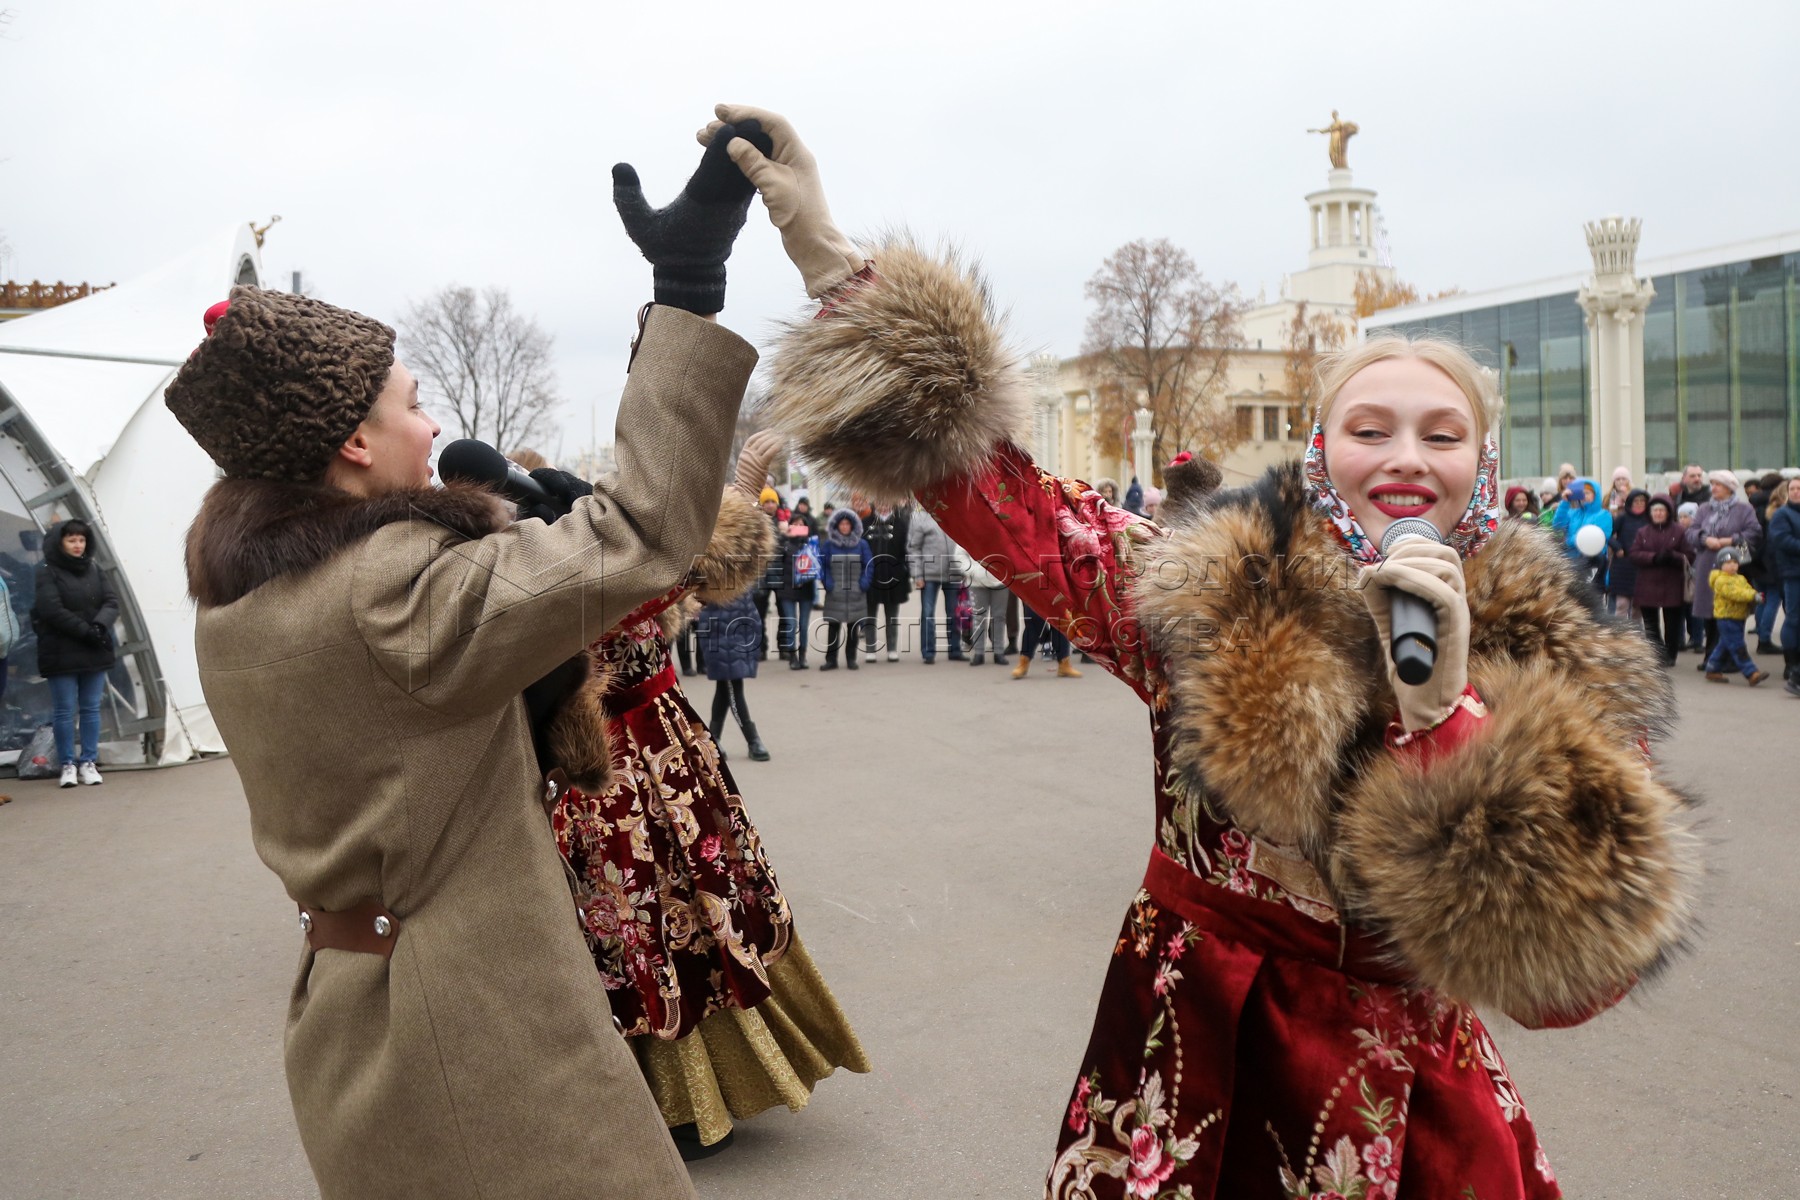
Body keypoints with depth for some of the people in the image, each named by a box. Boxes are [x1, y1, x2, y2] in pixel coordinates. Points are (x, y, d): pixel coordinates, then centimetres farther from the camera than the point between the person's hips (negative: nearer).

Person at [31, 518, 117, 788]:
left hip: (94, 652, 4)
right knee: (64, 710, 2)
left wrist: (100, 625, -17)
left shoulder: (94, 569, 9)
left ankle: (88, 762, 13)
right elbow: (52, 610, -14)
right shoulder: (47, 572, -4)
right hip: (61, 653, -4)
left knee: (91, 708, 6)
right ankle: (68, 764, 10)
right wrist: (86, 630, -19)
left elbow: (112, 602, 3)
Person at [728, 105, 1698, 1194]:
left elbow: (1576, 969, -19)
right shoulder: (1206, 600, -10)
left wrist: (1436, 698, -28)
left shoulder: (1557, 673, -9)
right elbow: (1009, 505, -15)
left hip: (1408, 1109, 1)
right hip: (1184, 1087, 0)